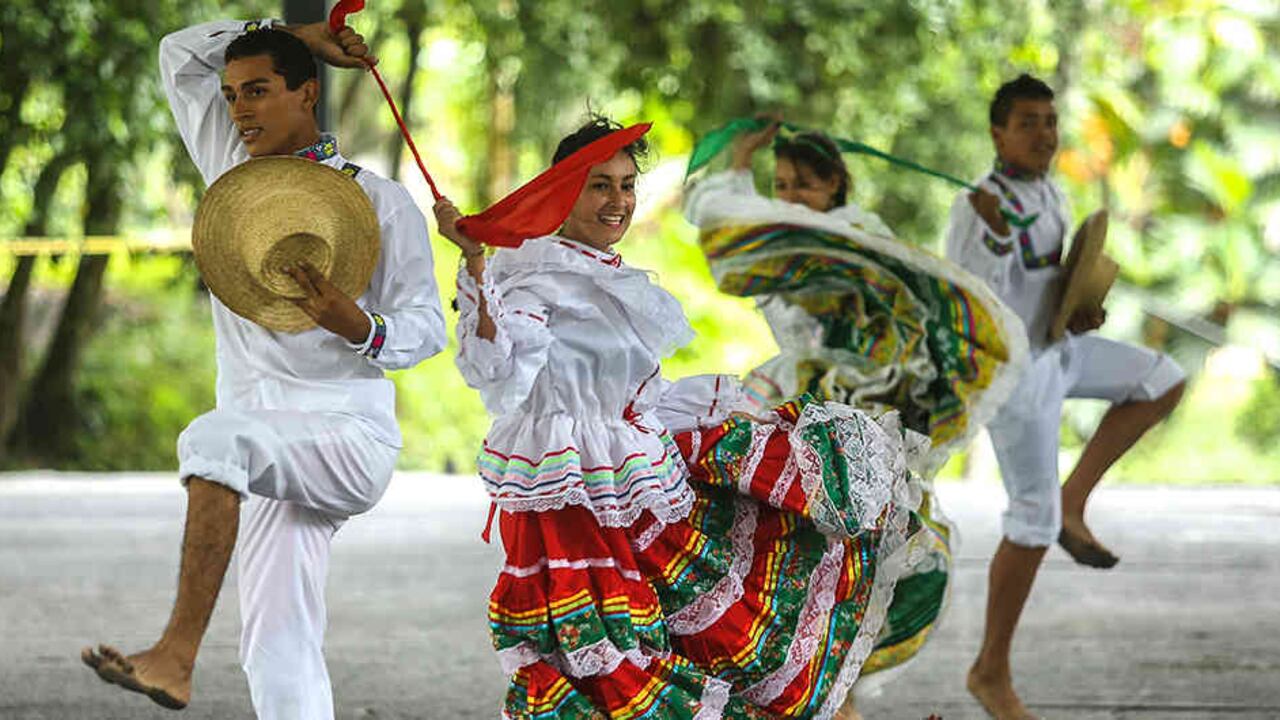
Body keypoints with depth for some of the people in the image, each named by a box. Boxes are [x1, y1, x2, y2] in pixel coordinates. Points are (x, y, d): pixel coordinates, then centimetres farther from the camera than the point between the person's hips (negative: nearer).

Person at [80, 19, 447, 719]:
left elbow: (426, 326, -3)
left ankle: (176, 654, -42)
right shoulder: (234, 170, 15)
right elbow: (180, 52, 22)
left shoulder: (378, 200, 0)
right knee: (277, 653, -3)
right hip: (278, 462, 6)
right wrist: (294, 33, 15)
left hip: (352, 434, -6)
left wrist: (360, 330, -25)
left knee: (217, 436, -34)